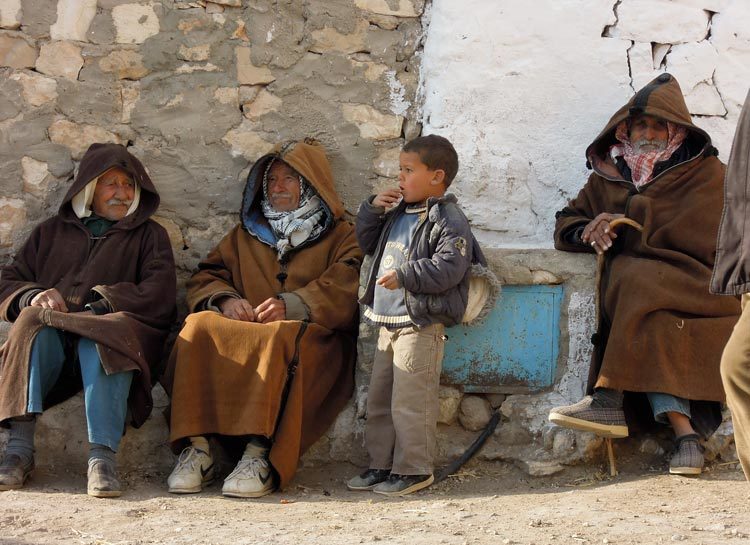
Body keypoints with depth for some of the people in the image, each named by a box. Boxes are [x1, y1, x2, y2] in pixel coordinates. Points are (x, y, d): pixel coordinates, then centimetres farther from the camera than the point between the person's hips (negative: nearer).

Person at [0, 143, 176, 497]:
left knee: (100, 338, -37)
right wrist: (33, 298, -6)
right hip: (52, 342, 2)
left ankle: (103, 454, -50)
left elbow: (159, 297, 4)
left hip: (115, 330, -2)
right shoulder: (52, 231, 28)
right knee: (34, 325, -33)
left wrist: (85, 303, -8)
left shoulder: (149, 235, 21)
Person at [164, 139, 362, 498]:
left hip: (311, 337, -4)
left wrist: (292, 305, -19)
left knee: (280, 338, -40)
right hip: (242, 329, 4)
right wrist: (225, 299, -5)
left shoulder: (340, 236, 17)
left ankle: (259, 454, -44)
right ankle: (196, 448, -35)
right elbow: (205, 277, 19)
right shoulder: (246, 234, 30)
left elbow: (343, 291, -3)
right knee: (199, 325, -29)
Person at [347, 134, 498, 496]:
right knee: (379, 397, 15)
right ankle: (381, 464, 24)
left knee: (410, 401, -7)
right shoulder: (398, 213, 17)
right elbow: (366, 244, 28)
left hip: (421, 325, -9)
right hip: (389, 322, 10)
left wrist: (404, 275, -25)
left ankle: (414, 470, 4)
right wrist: (372, 209, 12)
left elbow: (448, 268, -22)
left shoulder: (448, 219, -11)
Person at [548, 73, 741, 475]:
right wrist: (588, 233, -8)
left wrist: (626, 226, -10)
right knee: (651, 320, -31)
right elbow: (565, 225, 16)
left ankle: (610, 399, -35)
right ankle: (685, 432, -39)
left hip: (693, 283, -3)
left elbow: (700, 236, -9)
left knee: (636, 281, -33)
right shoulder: (608, 174, 18)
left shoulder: (705, 172, 6)